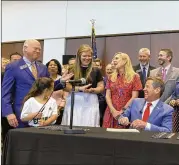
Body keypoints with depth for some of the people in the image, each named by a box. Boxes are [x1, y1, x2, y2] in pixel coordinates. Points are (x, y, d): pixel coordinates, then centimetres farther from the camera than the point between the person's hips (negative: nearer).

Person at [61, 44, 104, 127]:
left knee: (89, 126, -4)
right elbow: (67, 86, 0)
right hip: (74, 101, 0)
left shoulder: (96, 71, 7)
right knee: (73, 125, -2)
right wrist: (80, 88, -15)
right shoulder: (72, 70, 5)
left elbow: (101, 87, 8)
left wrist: (92, 90, -12)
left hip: (90, 102, 0)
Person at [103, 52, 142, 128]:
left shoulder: (134, 77, 0)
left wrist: (122, 111, -12)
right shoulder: (111, 77, 11)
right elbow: (107, 96, 6)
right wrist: (113, 111, -9)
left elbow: (134, 97, -6)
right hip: (111, 113, 3)